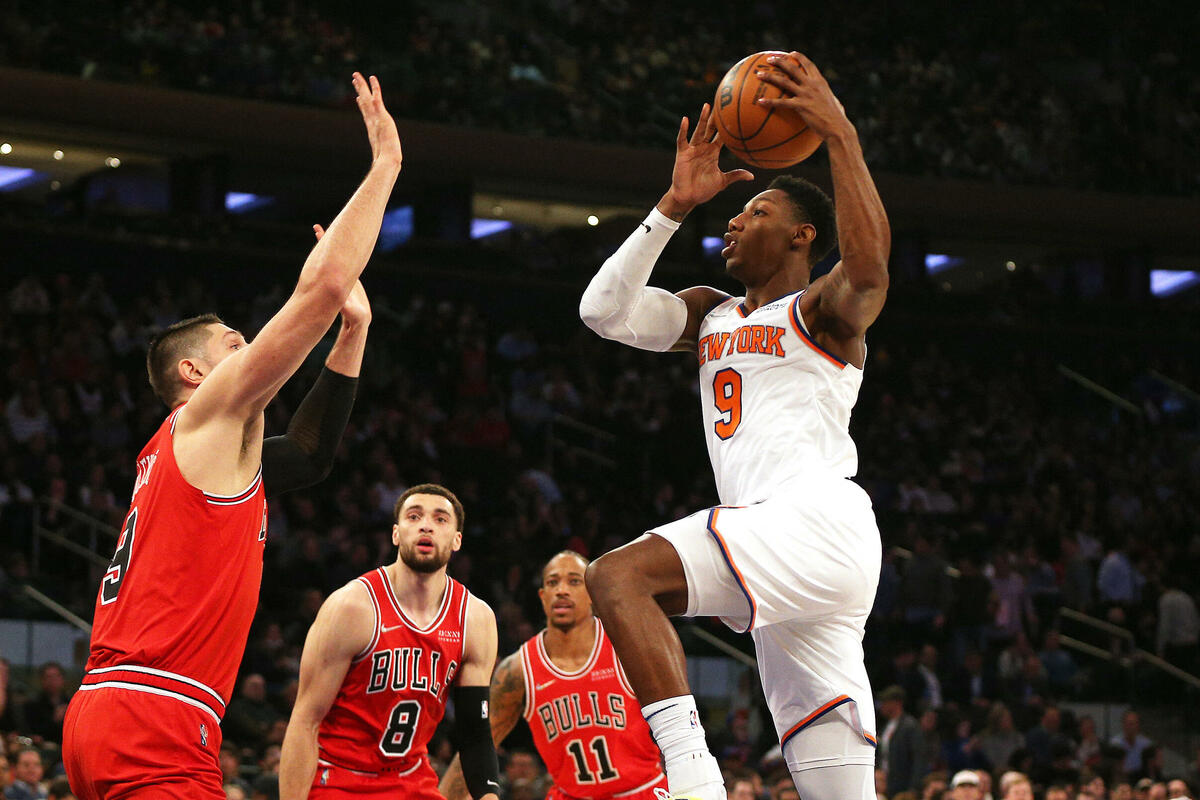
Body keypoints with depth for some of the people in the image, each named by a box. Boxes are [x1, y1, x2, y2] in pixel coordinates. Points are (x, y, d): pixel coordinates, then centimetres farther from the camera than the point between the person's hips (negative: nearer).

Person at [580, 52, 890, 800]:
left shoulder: (823, 310, 2)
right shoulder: (712, 316, 26)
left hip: (817, 519, -8)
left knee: (618, 576, -24)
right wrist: (676, 205, 14)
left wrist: (841, 135, -21)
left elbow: (868, 268, -22)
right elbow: (605, 310, 16)